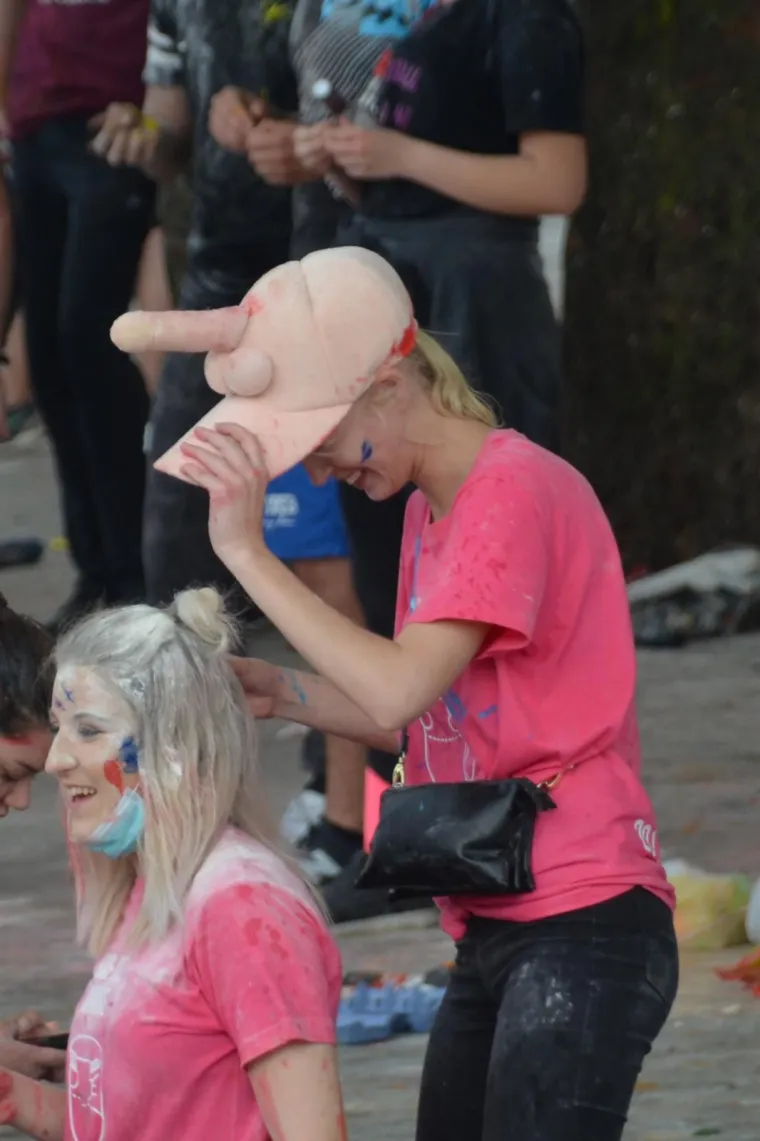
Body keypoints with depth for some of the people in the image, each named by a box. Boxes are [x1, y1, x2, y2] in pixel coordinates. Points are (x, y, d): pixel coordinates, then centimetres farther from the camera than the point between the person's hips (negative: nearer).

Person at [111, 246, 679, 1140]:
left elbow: (399, 691, -24)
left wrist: (248, 553, -21)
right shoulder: (429, 508, 16)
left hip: (581, 930, -10)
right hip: (494, 930, 10)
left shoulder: (516, 493, -14)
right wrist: (285, 695, 3)